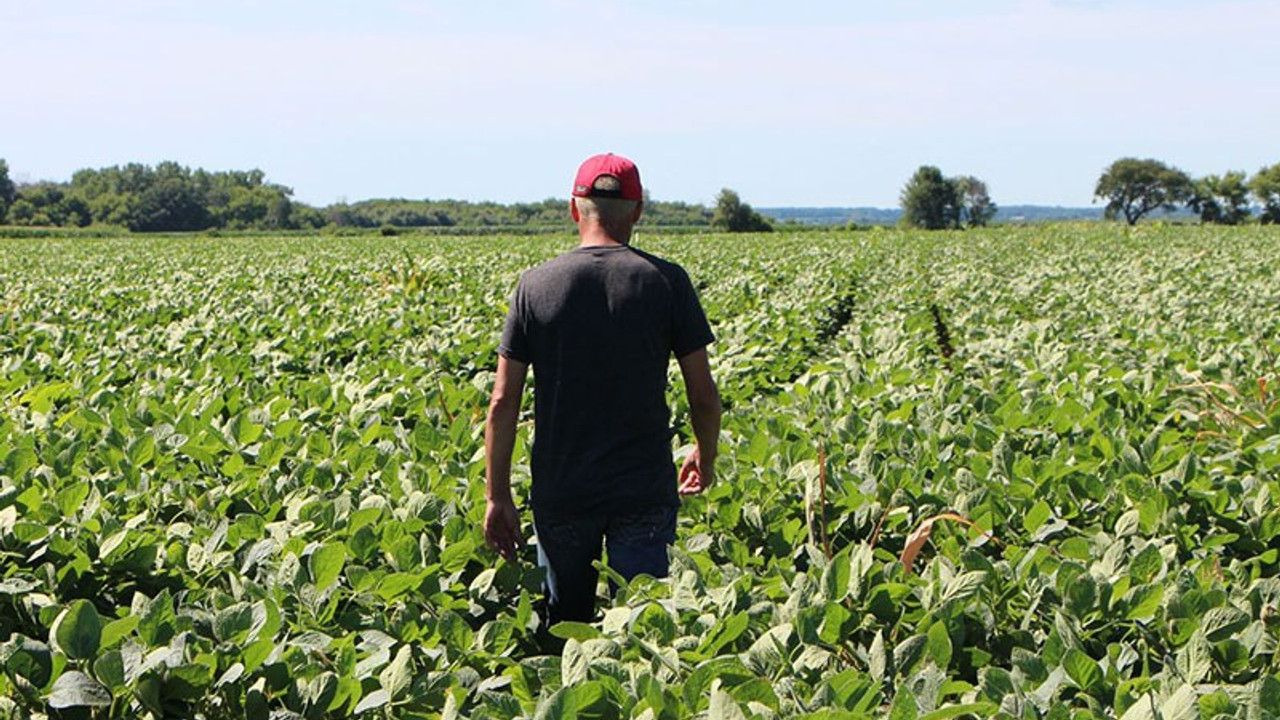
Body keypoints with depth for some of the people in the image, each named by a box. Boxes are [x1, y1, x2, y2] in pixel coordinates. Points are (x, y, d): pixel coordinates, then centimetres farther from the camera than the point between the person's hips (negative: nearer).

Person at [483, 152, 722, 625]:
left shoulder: (536, 286, -1)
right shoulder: (667, 282, -3)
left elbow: (503, 402, -2)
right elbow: (704, 395, -1)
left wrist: (497, 496, 5)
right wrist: (706, 459, 18)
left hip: (560, 493, 1)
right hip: (645, 492, -1)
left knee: (565, 624, 14)